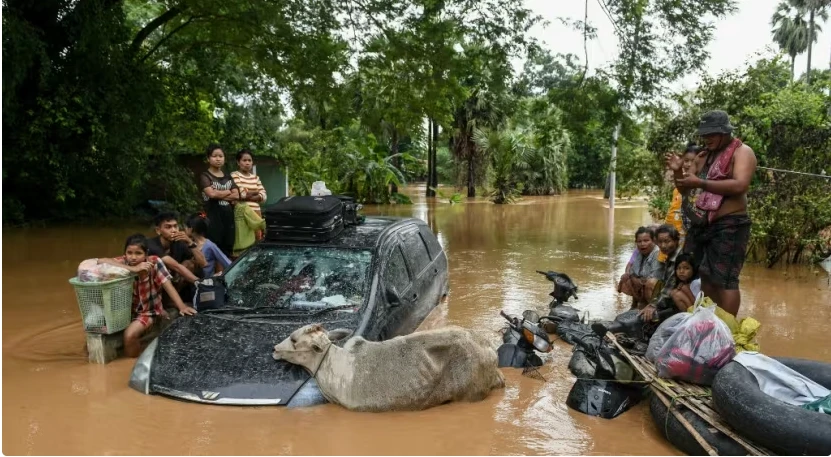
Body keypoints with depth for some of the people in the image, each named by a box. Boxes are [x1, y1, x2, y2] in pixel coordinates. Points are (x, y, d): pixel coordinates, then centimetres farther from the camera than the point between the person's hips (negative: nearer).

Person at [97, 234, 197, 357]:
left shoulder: (154, 262, -20)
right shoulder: (124, 262, -15)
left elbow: (168, 286, -21)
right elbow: (101, 261, -32)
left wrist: (182, 307, -34)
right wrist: (133, 269, -39)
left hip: (149, 311, -4)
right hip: (127, 309, 4)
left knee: (130, 334, -24)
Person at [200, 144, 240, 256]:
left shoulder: (228, 177, 17)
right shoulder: (205, 176, 1)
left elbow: (236, 196, 5)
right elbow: (211, 194, -17)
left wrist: (219, 195, -7)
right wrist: (228, 192, -1)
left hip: (228, 216, 5)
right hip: (213, 217, -5)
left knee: (228, 249, 5)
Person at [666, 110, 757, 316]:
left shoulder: (742, 152, -5)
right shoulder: (703, 157, 17)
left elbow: (740, 185, -21)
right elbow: (686, 190, 20)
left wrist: (701, 183, -23)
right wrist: (678, 172, 1)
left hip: (728, 227, -8)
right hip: (700, 225, 8)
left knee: (724, 279, -9)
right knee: (702, 277, 11)